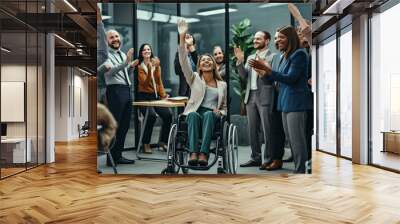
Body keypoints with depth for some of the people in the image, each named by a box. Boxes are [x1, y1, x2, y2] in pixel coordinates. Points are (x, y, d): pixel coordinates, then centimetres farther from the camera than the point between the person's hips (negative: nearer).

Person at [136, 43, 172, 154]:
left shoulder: (156, 64, 12)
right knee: (152, 115, -29)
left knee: (168, 114, -17)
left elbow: (159, 81, 11)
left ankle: (163, 141, 2)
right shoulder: (139, 66, -2)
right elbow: (145, 83, -12)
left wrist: (163, 95, 1)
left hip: (156, 96, 4)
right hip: (144, 96, -4)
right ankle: (145, 144, -13)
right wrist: (150, 70, -23)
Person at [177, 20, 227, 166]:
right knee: (193, 114, -37)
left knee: (208, 114, -36)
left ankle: (204, 153, -46)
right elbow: (184, 62, -1)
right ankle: (193, 153, -45)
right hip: (195, 115, -1)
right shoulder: (194, 79, 14)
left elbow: (224, 107, 22)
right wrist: (182, 37, -12)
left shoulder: (222, 84, 19)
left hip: (212, 117, 1)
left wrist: (220, 113, -4)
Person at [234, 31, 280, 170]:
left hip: (264, 96, -6)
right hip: (251, 96, 7)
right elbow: (244, 75, 10)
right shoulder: (250, 57, 18)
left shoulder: (272, 56, -2)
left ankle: (269, 159, 5)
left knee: (267, 129, -3)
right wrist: (240, 61, -2)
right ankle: (255, 158, 18)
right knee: (252, 129, 9)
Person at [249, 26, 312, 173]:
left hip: (296, 103, -9)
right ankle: (297, 168, 21)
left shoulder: (299, 54, -10)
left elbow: (290, 78, -17)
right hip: (286, 103, 9)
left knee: (297, 140, -6)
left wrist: (267, 69, -20)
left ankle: (300, 170, 2)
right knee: (290, 139, 12)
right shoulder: (285, 56, 16)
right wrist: (263, 72, 6)